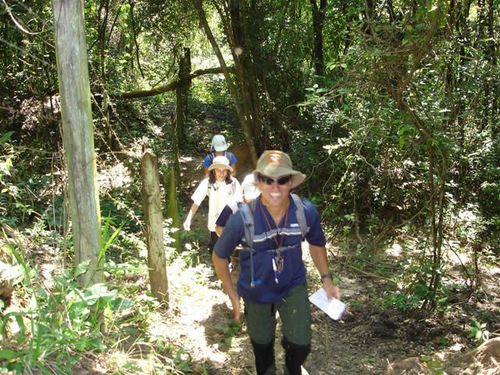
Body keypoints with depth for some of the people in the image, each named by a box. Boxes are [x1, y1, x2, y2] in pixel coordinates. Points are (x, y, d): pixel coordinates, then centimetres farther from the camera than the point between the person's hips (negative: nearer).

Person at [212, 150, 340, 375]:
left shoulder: (306, 211, -21)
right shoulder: (242, 219, -29)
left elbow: (316, 244, 2)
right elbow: (219, 256, -12)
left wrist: (326, 279, -3)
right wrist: (233, 296, -8)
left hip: (294, 287, 1)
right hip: (257, 292, -1)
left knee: (300, 346, 1)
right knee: (262, 348, 18)